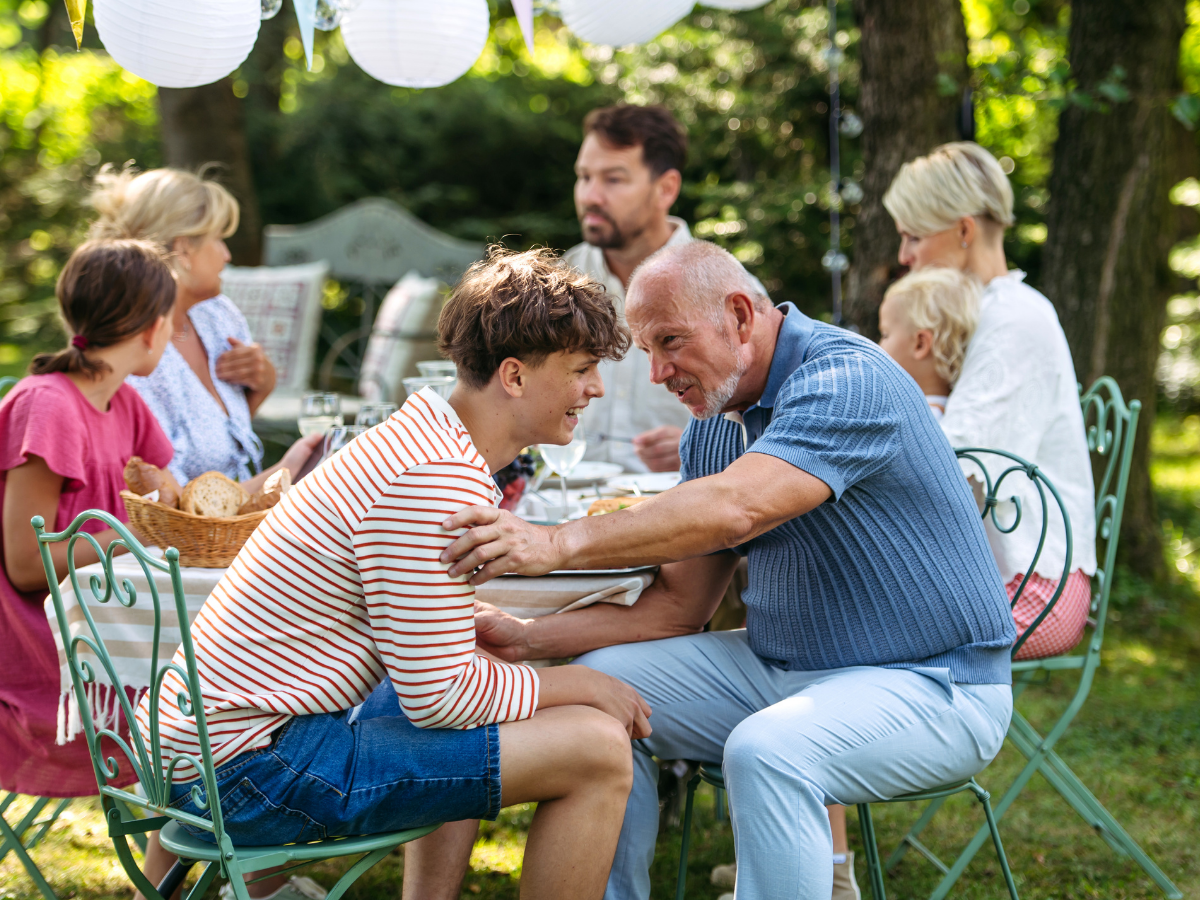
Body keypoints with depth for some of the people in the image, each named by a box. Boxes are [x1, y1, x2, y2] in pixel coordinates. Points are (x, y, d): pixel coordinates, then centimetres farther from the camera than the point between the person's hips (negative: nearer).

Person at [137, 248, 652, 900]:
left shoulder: (421, 434, 12)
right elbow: (438, 696, -19)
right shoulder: (438, 483, -19)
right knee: (595, 750, -15)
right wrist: (580, 683, -6)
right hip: (254, 772, -11)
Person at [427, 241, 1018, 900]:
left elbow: (735, 509, -37)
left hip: (931, 686, -8)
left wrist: (559, 543, -42)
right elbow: (677, 607, 7)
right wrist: (529, 638, -5)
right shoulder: (710, 430, 7)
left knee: (767, 751, -35)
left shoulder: (845, 378, -20)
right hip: (779, 667, 9)